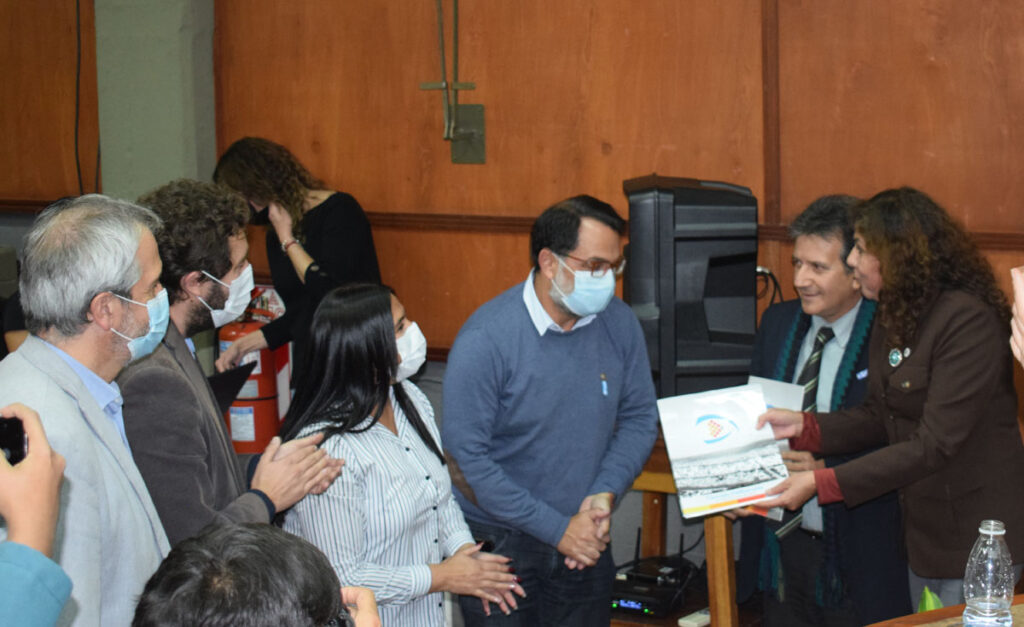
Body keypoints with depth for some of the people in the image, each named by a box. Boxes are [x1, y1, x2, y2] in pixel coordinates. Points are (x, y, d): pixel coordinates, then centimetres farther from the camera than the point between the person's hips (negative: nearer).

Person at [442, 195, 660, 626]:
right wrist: (557, 529, -18)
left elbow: (640, 418, 4)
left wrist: (605, 494, -13)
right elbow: (467, 455, -20)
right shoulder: (485, 339, -20)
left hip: (586, 542, 5)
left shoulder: (619, 323, -5)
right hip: (501, 543, -4)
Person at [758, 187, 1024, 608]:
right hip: (924, 537, 8)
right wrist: (804, 426, -3)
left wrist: (823, 483, -26)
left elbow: (935, 445, -26)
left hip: (975, 541, -8)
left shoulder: (968, 321, -22)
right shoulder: (894, 317, 7)